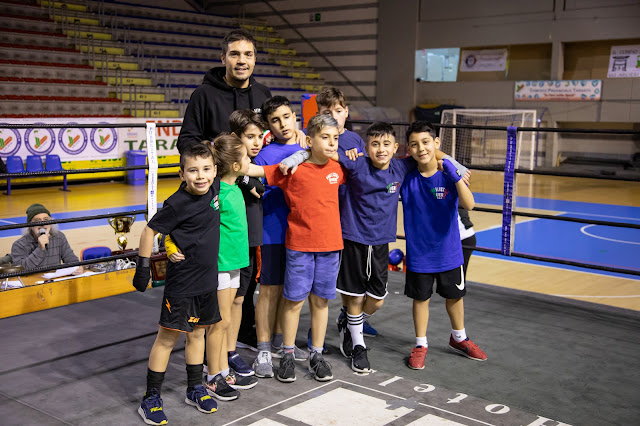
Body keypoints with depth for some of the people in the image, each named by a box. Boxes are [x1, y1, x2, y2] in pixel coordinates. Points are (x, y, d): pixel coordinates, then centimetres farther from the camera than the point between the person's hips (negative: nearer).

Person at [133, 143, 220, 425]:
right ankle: (151, 399, 11)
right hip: (181, 283, -6)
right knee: (167, 337, 1)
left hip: (207, 279, 6)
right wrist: (143, 266, -9)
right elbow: (150, 230, -12)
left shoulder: (213, 188, -3)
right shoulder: (178, 203, -20)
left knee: (197, 333, 18)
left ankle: (195, 389, 32)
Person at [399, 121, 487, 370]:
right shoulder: (405, 175, -10)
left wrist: (455, 176, -35)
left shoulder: (450, 174, -13)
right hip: (418, 253, 0)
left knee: (454, 295, 18)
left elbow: (469, 205, -26)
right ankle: (421, 344, 29)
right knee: (421, 298, 11)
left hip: (448, 251, 1)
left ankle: (459, 338, 41)